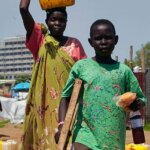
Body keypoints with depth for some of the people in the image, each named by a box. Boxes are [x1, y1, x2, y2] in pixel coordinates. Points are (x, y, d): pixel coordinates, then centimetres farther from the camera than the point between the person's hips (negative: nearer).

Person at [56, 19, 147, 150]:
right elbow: (66, 97, 4)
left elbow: (141, 98, 11)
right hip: (86, 132, -2)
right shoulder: (81, 66, 1)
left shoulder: (124, 70, 5)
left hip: (114, 138, 2)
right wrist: (62, 125, -8)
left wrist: (137, 103, -12)